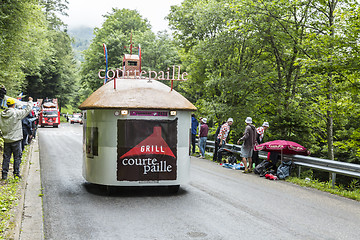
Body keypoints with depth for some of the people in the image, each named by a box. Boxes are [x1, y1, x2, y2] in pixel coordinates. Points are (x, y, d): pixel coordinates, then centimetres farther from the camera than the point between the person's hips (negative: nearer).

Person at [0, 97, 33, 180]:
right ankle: (16, 173, 7)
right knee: (17, 157, 5)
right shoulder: (17, 113, -14)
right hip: (16, 139, -5)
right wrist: (30, 101, 9)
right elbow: (27, 110, -6)